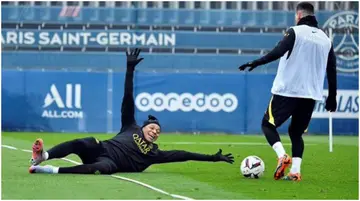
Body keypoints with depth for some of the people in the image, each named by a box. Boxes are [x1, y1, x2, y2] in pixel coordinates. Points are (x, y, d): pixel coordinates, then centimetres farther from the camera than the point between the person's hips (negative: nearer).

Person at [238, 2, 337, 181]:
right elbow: (332, 70, 12)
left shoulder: (295, 32, -5)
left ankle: (282, 156, -16)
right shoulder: (325, 39, 11)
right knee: (296, 132, 16)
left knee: (267, 124, 7)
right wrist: (332, 97, 19)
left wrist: (256, 63, -17)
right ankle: (295, 171, 1)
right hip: (311, 95, 5)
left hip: (287, 91, -5)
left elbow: (278, 52, -21)